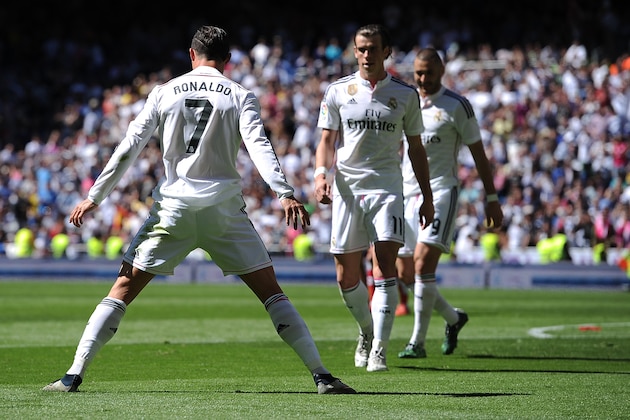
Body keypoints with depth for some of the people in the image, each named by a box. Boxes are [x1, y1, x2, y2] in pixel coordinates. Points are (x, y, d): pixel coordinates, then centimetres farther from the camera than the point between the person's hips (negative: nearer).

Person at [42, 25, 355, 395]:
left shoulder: (164, 93, 8)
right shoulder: (240, 97, 4)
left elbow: (129, 148, 7)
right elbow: (259, 146, -11)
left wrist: (95, 197, 12)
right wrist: (285, 193, -20)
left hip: (173, 208, 1)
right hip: (224, 210, -1)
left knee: (123, 291, 7)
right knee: (271, 292, 5)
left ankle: (74, 376, -1)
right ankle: (322, 376, -1)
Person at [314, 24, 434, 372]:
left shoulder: (405, 94, 7)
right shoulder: (338, 91, 6)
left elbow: (415, 148, 13)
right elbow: (327, 141, 6)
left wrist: (427, 197, 12)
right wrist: (321, 173, -14)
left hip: (387, 188, -1)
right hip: (347, 188, 1)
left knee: (385, 265, -17)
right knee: (346, 275, 2)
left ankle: (379, 348, -16)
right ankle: (366, 331, 29)